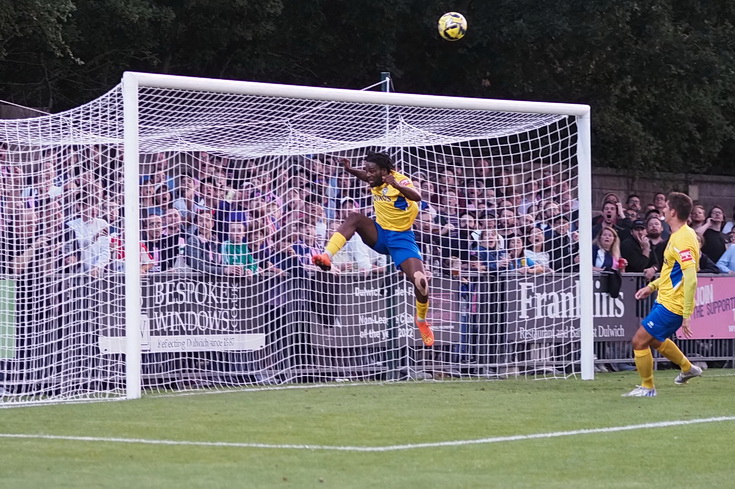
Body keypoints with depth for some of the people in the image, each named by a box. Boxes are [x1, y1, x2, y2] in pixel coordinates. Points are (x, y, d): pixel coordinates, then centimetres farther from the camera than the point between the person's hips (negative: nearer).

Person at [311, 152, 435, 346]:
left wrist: (396, 185, -61)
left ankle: (422, 321, 11)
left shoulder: (399, 180, -21)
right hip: (379, 233, 5)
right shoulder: (376, 180, -2)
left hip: (401, 238, -5)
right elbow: (366, 177, 25)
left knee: (421, 281, -18)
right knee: (354, 218, -24)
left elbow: (417, 196, -43)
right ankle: (327, 256, -37)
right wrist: (349, 169, 4)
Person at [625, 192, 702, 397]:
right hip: (665, 300, 10)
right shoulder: (679, 235, 8)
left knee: (639, 341, -4)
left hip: (672, 306, -10)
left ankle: (647, 387, 12)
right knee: (654, 339, 27)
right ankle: (688, 368, 41)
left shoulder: (683, 240, -25)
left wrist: (687, 315, -28)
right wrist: (652, 286, 20)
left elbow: (691, 279, -29)